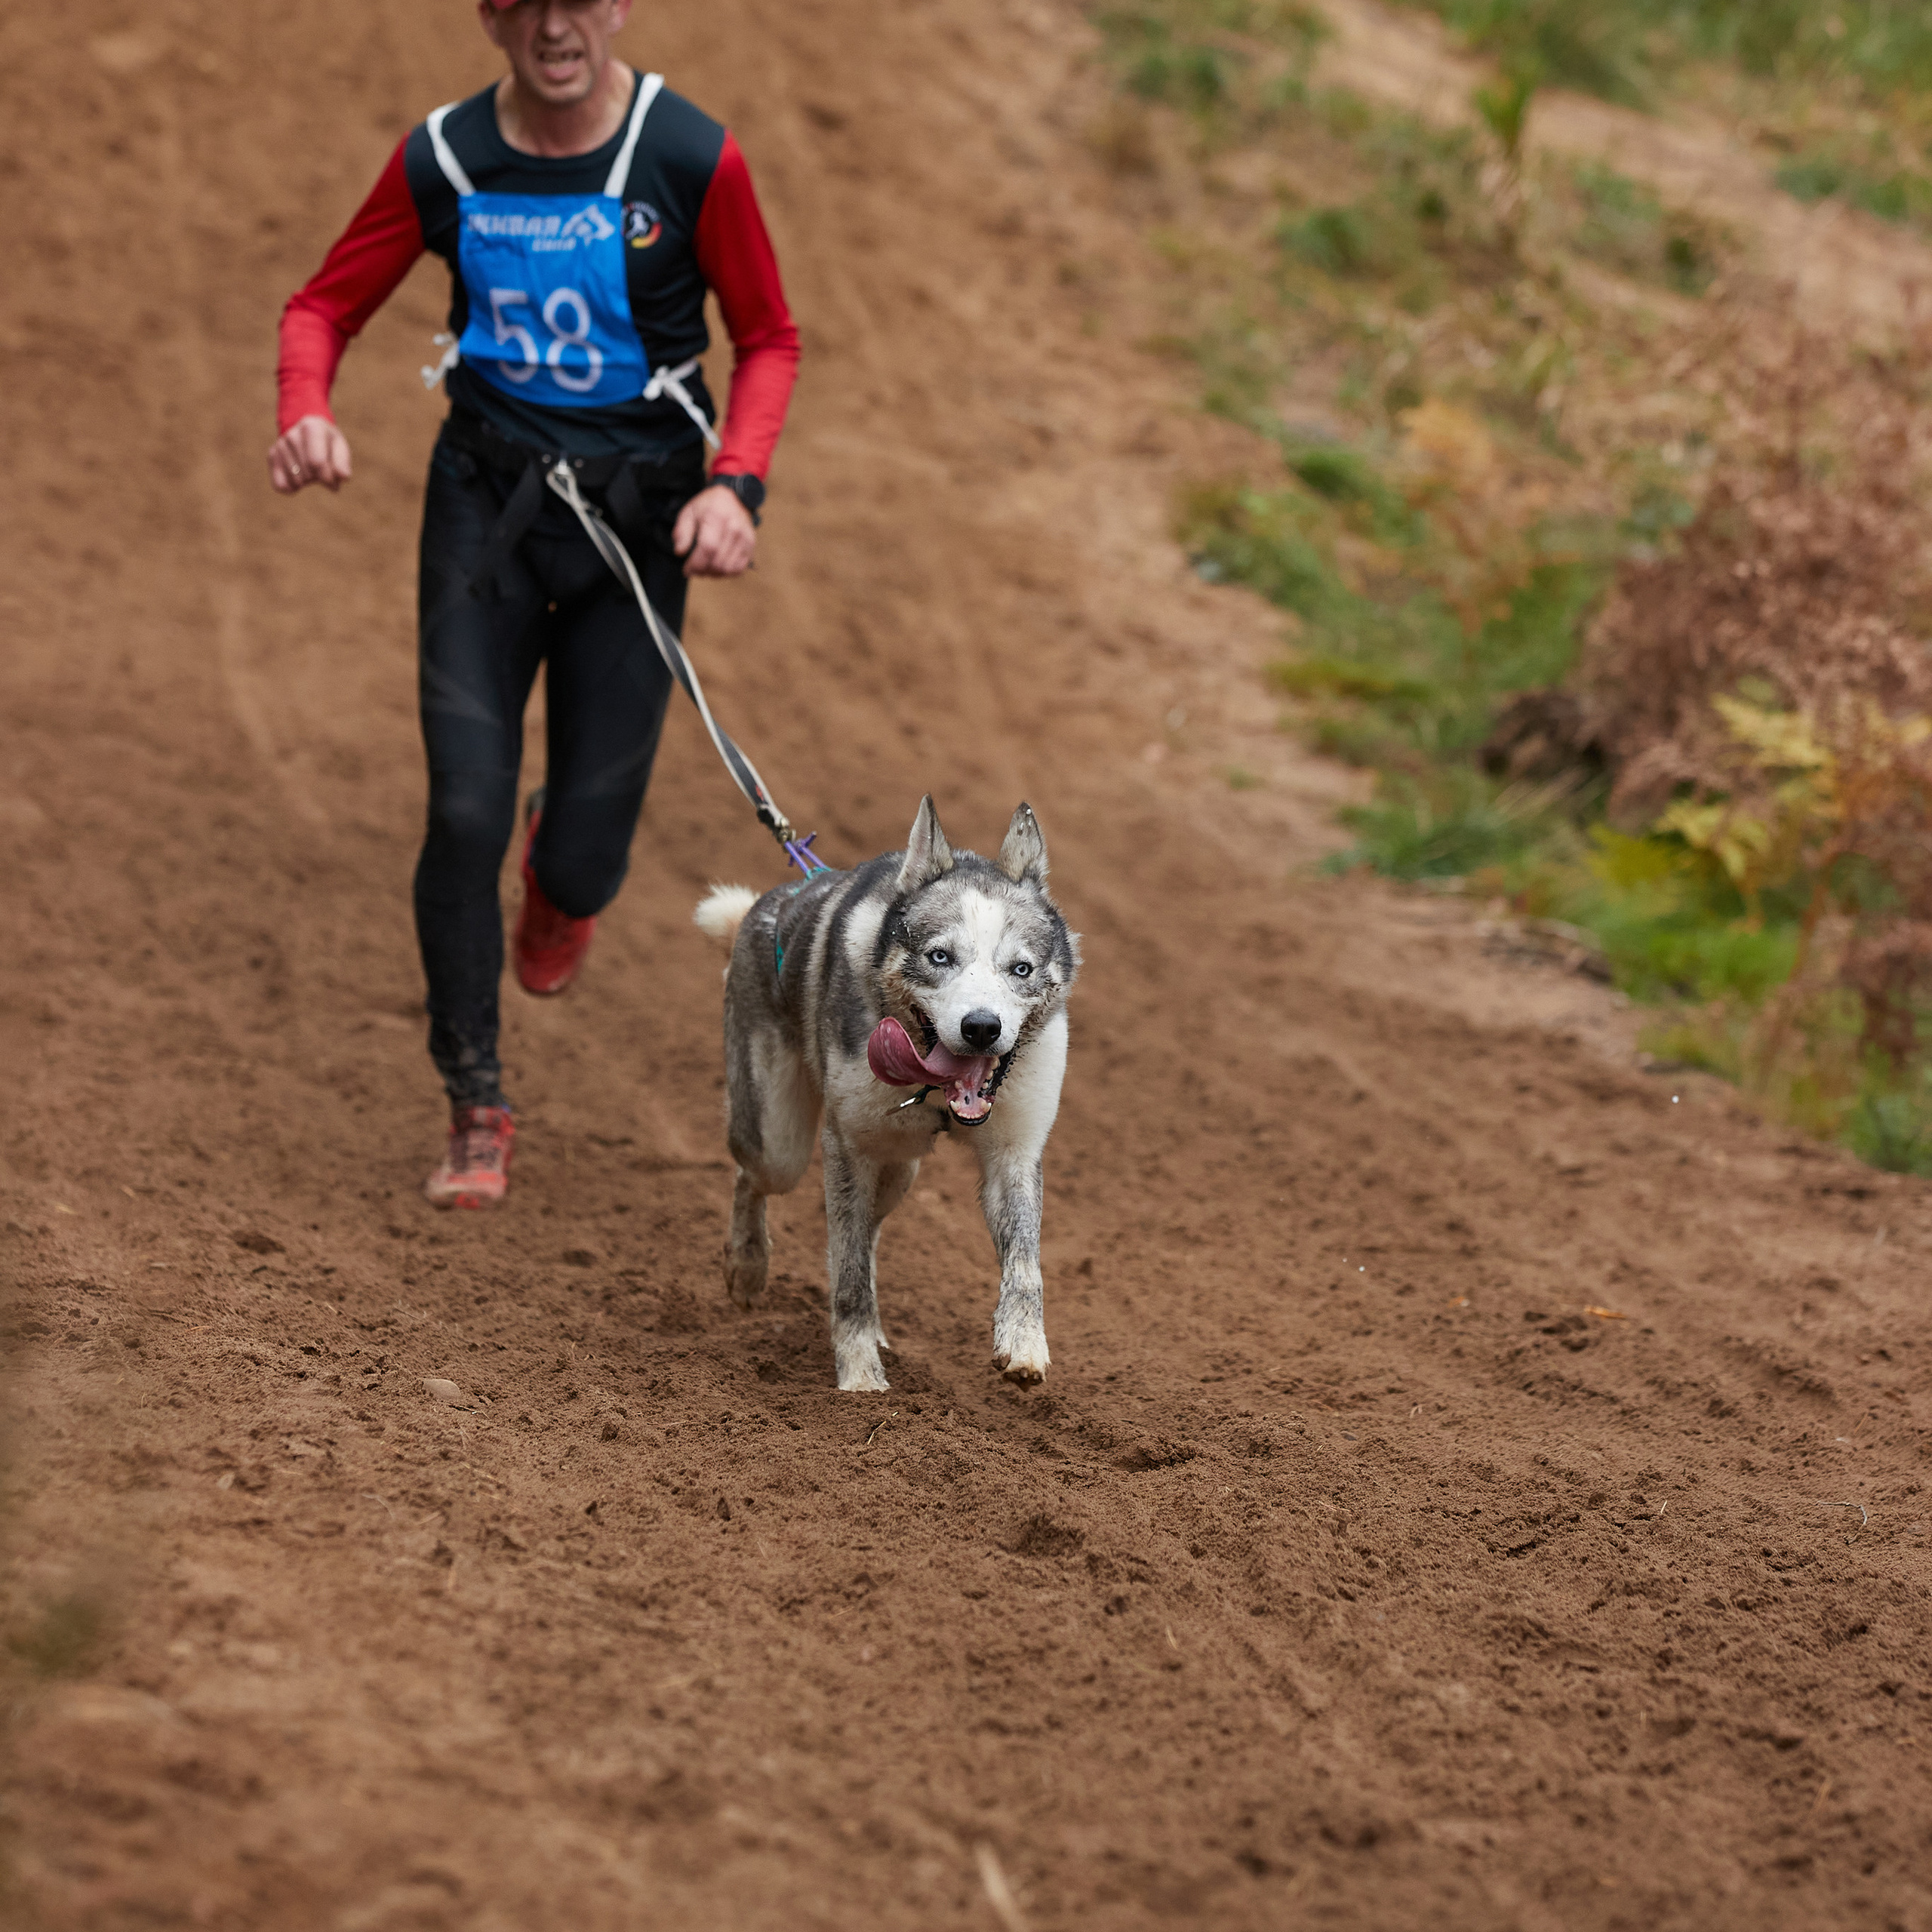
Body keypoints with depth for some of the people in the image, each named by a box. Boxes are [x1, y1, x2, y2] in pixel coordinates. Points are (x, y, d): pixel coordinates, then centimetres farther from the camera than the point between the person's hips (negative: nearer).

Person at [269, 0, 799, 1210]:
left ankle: (563, 878, 41)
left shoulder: (694, 159, -10)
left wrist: (736, 485, -14)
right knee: (466, 814, -9)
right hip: (486, 503, 1)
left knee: (583, 861, -1)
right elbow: (326, 306, 6)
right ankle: (476, 1109, 9)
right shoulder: (443, 160, -4)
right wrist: (307, 415, -15)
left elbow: (769, 340, 1)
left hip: (638, 513, -1)